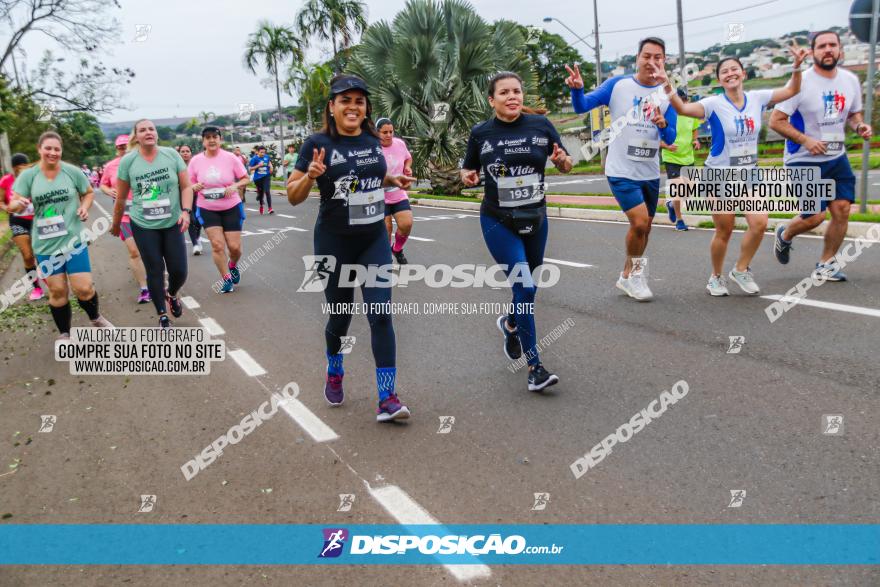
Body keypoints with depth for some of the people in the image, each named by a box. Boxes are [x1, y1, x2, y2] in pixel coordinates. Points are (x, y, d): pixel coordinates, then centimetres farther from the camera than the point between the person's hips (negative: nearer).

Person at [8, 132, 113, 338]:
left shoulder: (72, 171, -3)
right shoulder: (27, 175, -3)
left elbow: (89, 192, 12)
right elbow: (13, 205, -5)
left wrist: (85, 207, -8)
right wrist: (18, 204, -29)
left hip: (74, 239, -1)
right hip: (45, 244, 1)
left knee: (84, 288, -2)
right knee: (57, 290, 7)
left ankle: (96, 318, 28)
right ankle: (64, 334, 25)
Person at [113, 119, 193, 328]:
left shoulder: (171, 155, -4)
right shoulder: (127, 161, -6)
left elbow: (186, 186, 0)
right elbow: (121, 198, 3)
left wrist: (186, 211, -14)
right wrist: (116, 225, 11)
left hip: (173, 223, 1)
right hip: (143, 226, -1)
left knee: (179, 271, 0)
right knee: (154, 271, 3)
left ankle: (172, 295, 35)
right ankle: (162, 315, 20)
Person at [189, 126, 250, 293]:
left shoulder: (230, 158, -8)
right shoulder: (195, 161, -4)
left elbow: (246, 179, 0)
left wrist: (235, 186, -20)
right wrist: (195, 187, -18)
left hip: (231, 208, 0)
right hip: (207, 209, 0)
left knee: (234, 246, 0)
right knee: (217, 245, -8)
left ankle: (233, 265, 35)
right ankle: (226, 278, 10)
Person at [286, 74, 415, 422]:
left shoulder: (372, 140, 3)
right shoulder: (319, 143, -11)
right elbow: (293, 197, -10)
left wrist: (393, 180, 4)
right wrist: (311, 175, -29)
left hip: (374, 240, 3)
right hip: (335, 243, -3)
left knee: (381, 315, -7)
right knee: (340, 316, 10)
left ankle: (387, 399, -4)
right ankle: (334, 374, 41)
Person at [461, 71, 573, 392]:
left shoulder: (540, 125, -3)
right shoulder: (481, 133, -5)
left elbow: (566, 165, 5)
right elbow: (468, 170, 8)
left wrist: (562, 160, -17)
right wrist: (468, 177, -15)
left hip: (535, 218, 3)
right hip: (498, 222, -3)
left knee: (529, 286, 16)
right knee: (524, 286, -14)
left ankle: (510, 324, 51)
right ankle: (535, 367, -6)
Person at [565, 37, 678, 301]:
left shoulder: (667, 95, 2)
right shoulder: (617, 84, -6)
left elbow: (670, 139, 1)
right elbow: (582, 107, -9)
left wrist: (663, 125, -22)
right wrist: (577, 88, -30)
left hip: (650, 173, 5)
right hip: (621, 171, -5)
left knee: (644, 228, 14)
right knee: (640, 221, -17)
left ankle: (628, 277, 34)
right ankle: (635, 272, 9)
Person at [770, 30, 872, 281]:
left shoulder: (851, 80, 4)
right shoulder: (801, 82, -14)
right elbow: (776, 121, -14)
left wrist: (859, 126, -4)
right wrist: (805, 140, -23)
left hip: (837, 158, 5)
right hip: (804, 160, -5)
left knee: (842, 209, -4)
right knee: (815, 217, -9)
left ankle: (826, 263, 15)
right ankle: (784, 235, 25)